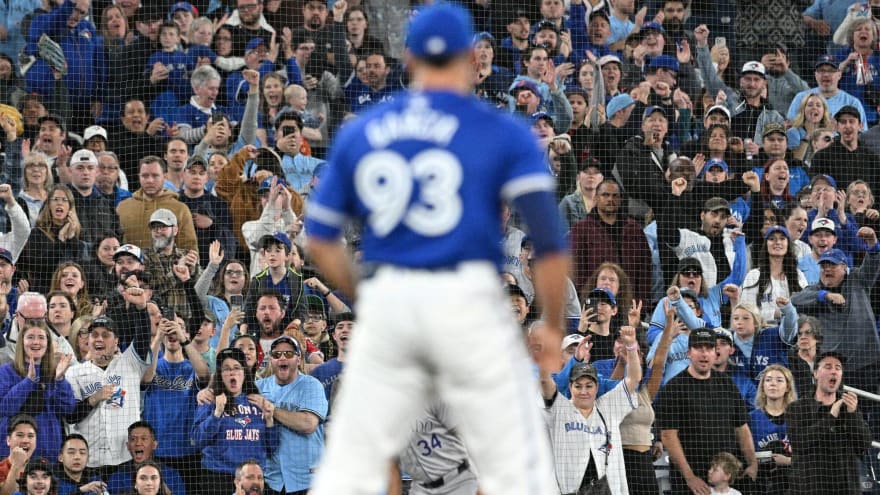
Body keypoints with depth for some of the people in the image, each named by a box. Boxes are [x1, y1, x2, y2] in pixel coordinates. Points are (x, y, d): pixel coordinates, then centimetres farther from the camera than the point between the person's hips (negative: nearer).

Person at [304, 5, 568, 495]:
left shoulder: (360, 132, 11)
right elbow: (550, 242, -7)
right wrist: (554, 329, 3)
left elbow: (320, 238, 14)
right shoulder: (504, 133, 0)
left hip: (387, 303, 3)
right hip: (468, 305, -3)